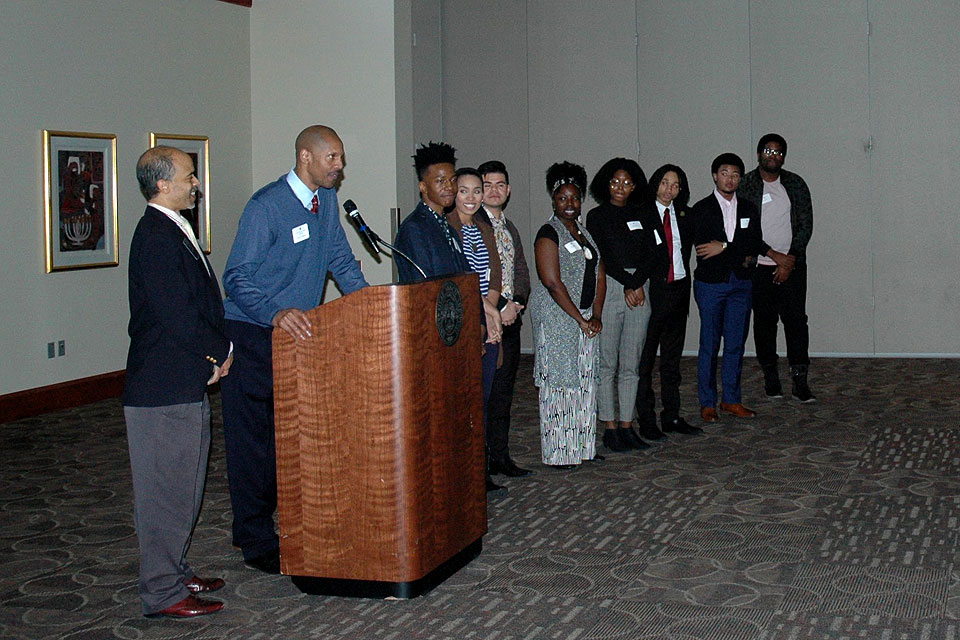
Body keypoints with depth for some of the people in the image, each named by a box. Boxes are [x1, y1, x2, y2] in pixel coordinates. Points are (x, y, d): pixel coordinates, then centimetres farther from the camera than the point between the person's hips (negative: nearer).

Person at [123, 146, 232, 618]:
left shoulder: (170, 231, 15)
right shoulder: (157, 236, -17)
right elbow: (177, 315, -22)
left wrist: (214, 350, 5)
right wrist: (220, 350, -9)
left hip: (184, 384, 10)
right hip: (165, 389, -10)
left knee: (181, 486, 18)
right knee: (166, 490, -2)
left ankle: (174, 574, 29)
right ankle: (163, 593, 7)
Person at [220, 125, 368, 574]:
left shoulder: (326, 201, 6)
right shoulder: (266, 207, -18)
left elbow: (341, 262, 14)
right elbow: (237, 279, -21)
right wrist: (276, 313, -37)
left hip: (296, 334, 8)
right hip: (251, 335, -8)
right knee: (253, 440, -1)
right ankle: (256, 542, 7)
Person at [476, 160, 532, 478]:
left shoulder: (509, 227, 20)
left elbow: (522, 273, 16)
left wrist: (515, 304, -3)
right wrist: (499, 309, -13)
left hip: (510, 318, 8)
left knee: (503, 389, 10)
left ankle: (500, 456, 17)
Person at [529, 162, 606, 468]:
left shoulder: (584, 233, 15)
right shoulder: (549, 234, -9)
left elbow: (599, 277, 13)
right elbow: (552, 283, -16)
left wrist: (596, 315, 0)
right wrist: (581, 320, -14)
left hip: (586, 318, 7)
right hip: (556, 316, -7)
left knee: (585, 379, 9)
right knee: (559, 380, -5)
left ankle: (583, 446, 17)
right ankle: (557, 452, 1)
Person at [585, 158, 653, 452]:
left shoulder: (640, 216, 14)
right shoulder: (597, 216, 3)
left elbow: (651, 254, 5)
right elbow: (603, 257, -7)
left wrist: (637, 283, -9)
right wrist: (628, 284, -12)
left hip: (640, 290, 4)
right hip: (609, 288, -4)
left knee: (631, 364, 5)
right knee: (607, 363, -3)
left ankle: (626, 425, 11)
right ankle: (610, 428, 3)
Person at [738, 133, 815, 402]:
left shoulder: (795, 184, 7)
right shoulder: (744, 186, 1)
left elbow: (806, 224, 4)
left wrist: (790, 260, -6)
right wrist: (776, 257, -6)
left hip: (792, 266, 1)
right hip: (758, 266, -1)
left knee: (796, 319, -5)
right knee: (764, 320, 4)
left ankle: (800, 381, -3)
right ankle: (770, 376, 14)